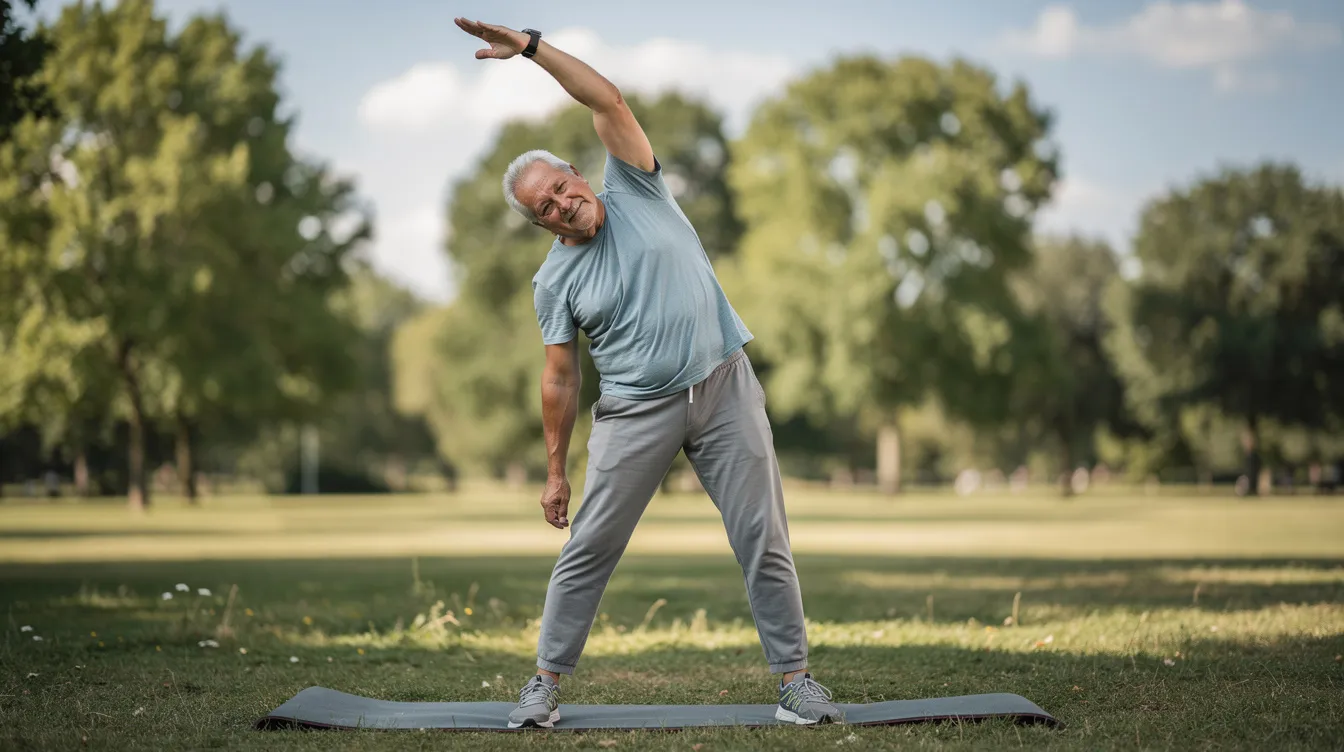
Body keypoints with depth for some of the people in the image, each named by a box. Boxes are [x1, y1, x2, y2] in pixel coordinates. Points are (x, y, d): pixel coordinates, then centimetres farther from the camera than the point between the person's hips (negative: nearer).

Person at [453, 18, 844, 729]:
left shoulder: (633, 189, 3)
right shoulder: (554, 279, 3)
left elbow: (606, 100, -9)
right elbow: (559, 382, 5)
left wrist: (531, 46, -15)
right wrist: (555, 471, 4)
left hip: (724, 386, 0)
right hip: (636, 410, 0)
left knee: (763, 539, 0)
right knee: (589, 546, -1)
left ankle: (794, 679, 6)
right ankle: (545, 683, 10)